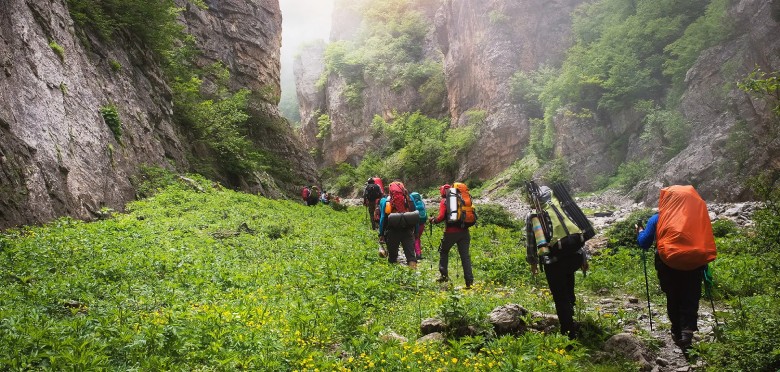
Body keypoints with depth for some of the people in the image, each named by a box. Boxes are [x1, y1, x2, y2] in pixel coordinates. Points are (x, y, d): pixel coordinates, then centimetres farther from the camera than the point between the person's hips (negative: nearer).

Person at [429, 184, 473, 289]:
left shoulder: (444, 201, 0)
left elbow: (442, 216, -11)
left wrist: (434, 220, 6)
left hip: (451, 231, -3)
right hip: (464, 231, 3)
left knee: (443, 251, 20)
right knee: (465, 255, 4)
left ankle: (444, 275, 15)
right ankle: (469, 281, -3)